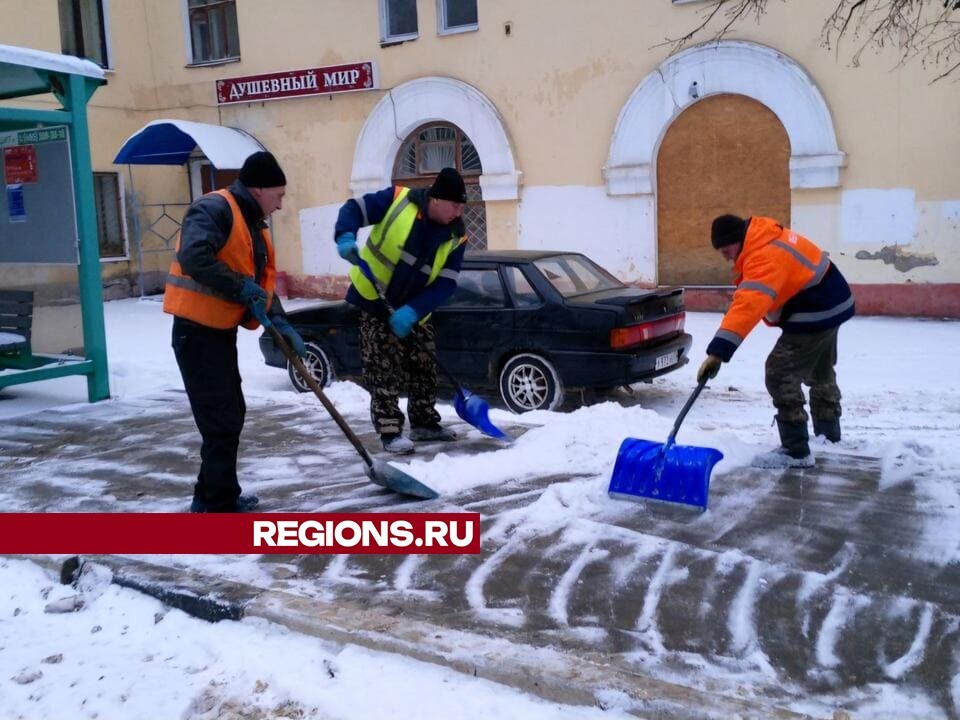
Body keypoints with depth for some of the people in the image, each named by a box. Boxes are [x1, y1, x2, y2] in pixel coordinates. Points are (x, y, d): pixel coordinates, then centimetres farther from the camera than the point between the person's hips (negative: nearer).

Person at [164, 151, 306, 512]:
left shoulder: (253, 224, 16)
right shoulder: (214, 209, -15)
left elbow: (262, 280, 16)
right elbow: (193, 258, -31)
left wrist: (279, 322, 1)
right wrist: (241, 289, -24)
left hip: (220, 332, 10)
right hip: (197, 332, -10)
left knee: (229, 415, 18)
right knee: (221, 421, -7)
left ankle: (210, 497, 32)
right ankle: (221, 506, 2)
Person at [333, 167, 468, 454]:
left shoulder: (456, 236, -10)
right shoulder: (398, 199, -20)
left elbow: (446, 284, -14)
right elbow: (355, 208, -13)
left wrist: (412, 311, -27)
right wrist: (346, 237, -35)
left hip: (415, 310, 5)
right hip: (373, 299, -5)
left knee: (423, 368, 12)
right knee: (383, 370, -6)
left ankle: (424, 423, 27)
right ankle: (389, 432, 1)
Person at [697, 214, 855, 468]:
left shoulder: (765, 256, -31)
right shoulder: (765, 239, 2)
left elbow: (749, 305, -43)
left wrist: (718, 351, -49)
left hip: (814, 314, -11)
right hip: (830, 305, 11)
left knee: (780, 373, -13)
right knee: (821, 373, 26)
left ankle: (796, 451, -11)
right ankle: (829, 433, 46)